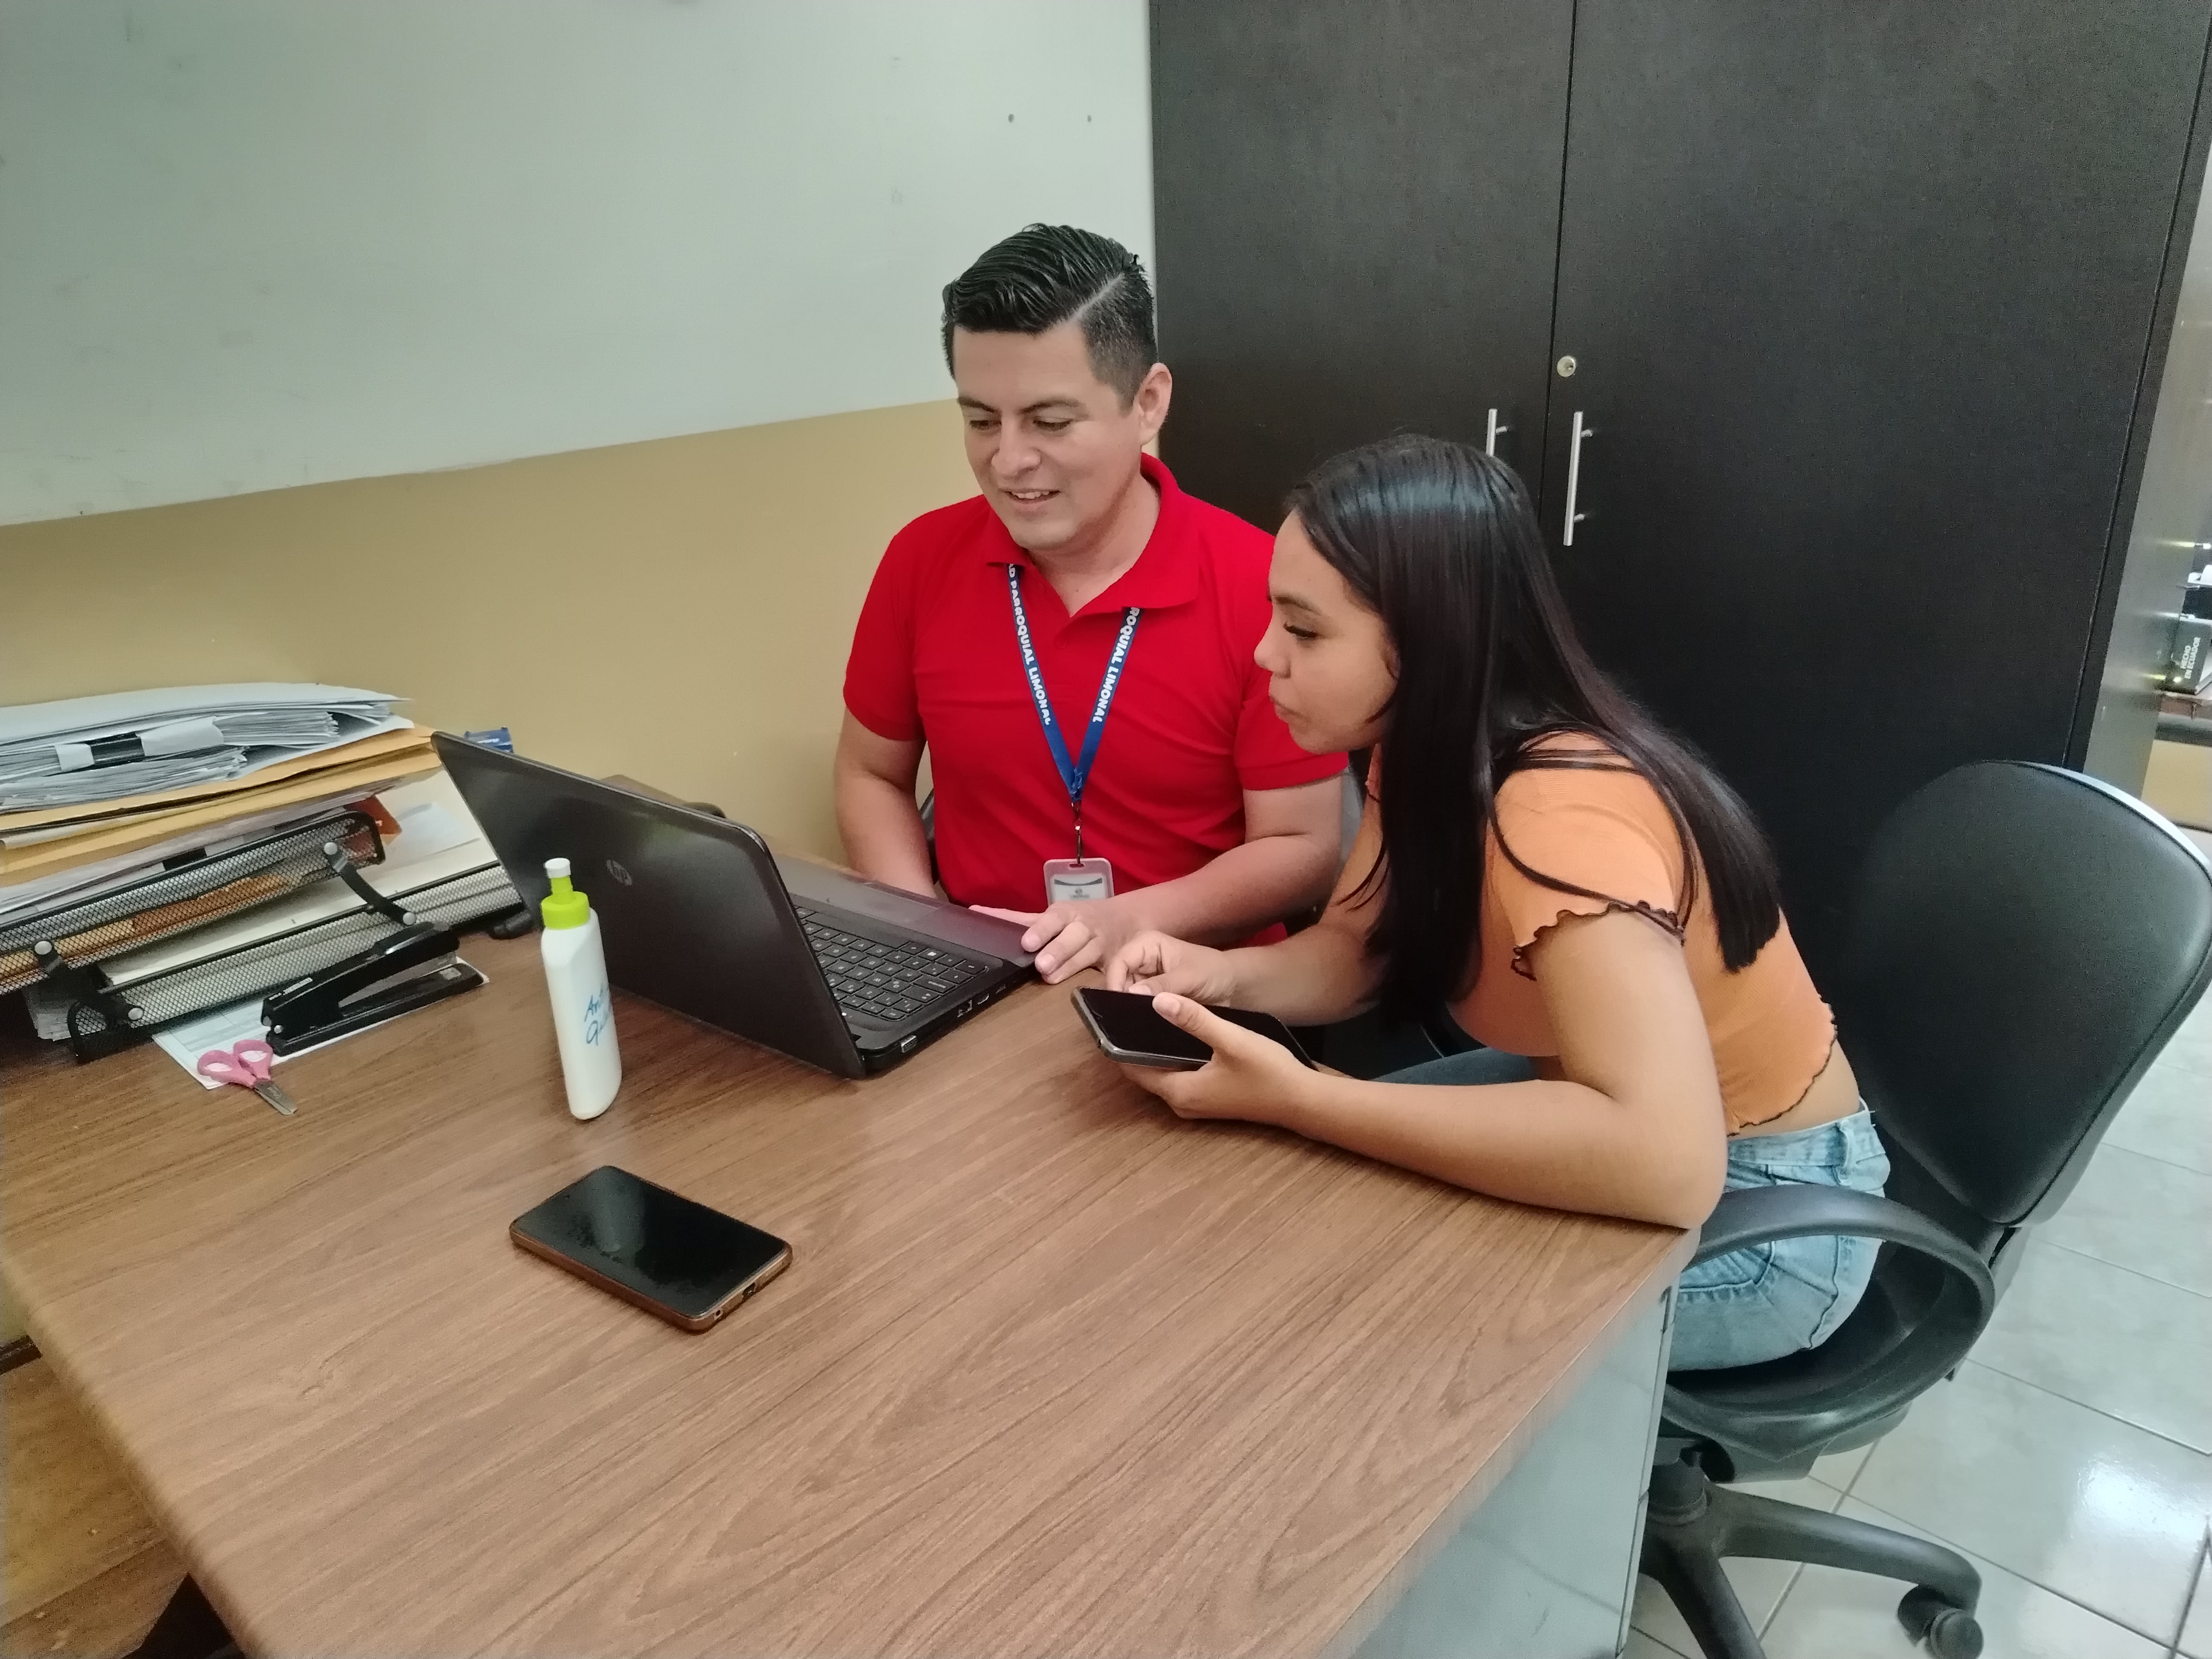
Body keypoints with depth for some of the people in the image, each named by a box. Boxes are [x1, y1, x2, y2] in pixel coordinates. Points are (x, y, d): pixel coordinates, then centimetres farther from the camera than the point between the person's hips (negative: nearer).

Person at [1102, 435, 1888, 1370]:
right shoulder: (1432, 752, -9)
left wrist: (1295, 1100, -41)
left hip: (1760, 1201, -7)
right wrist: (1224, 977, -22)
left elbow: (1667, 1163, -45)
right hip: (1614, 1110, 7)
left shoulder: (1561, 817, -35)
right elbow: (1356, 948, -1)